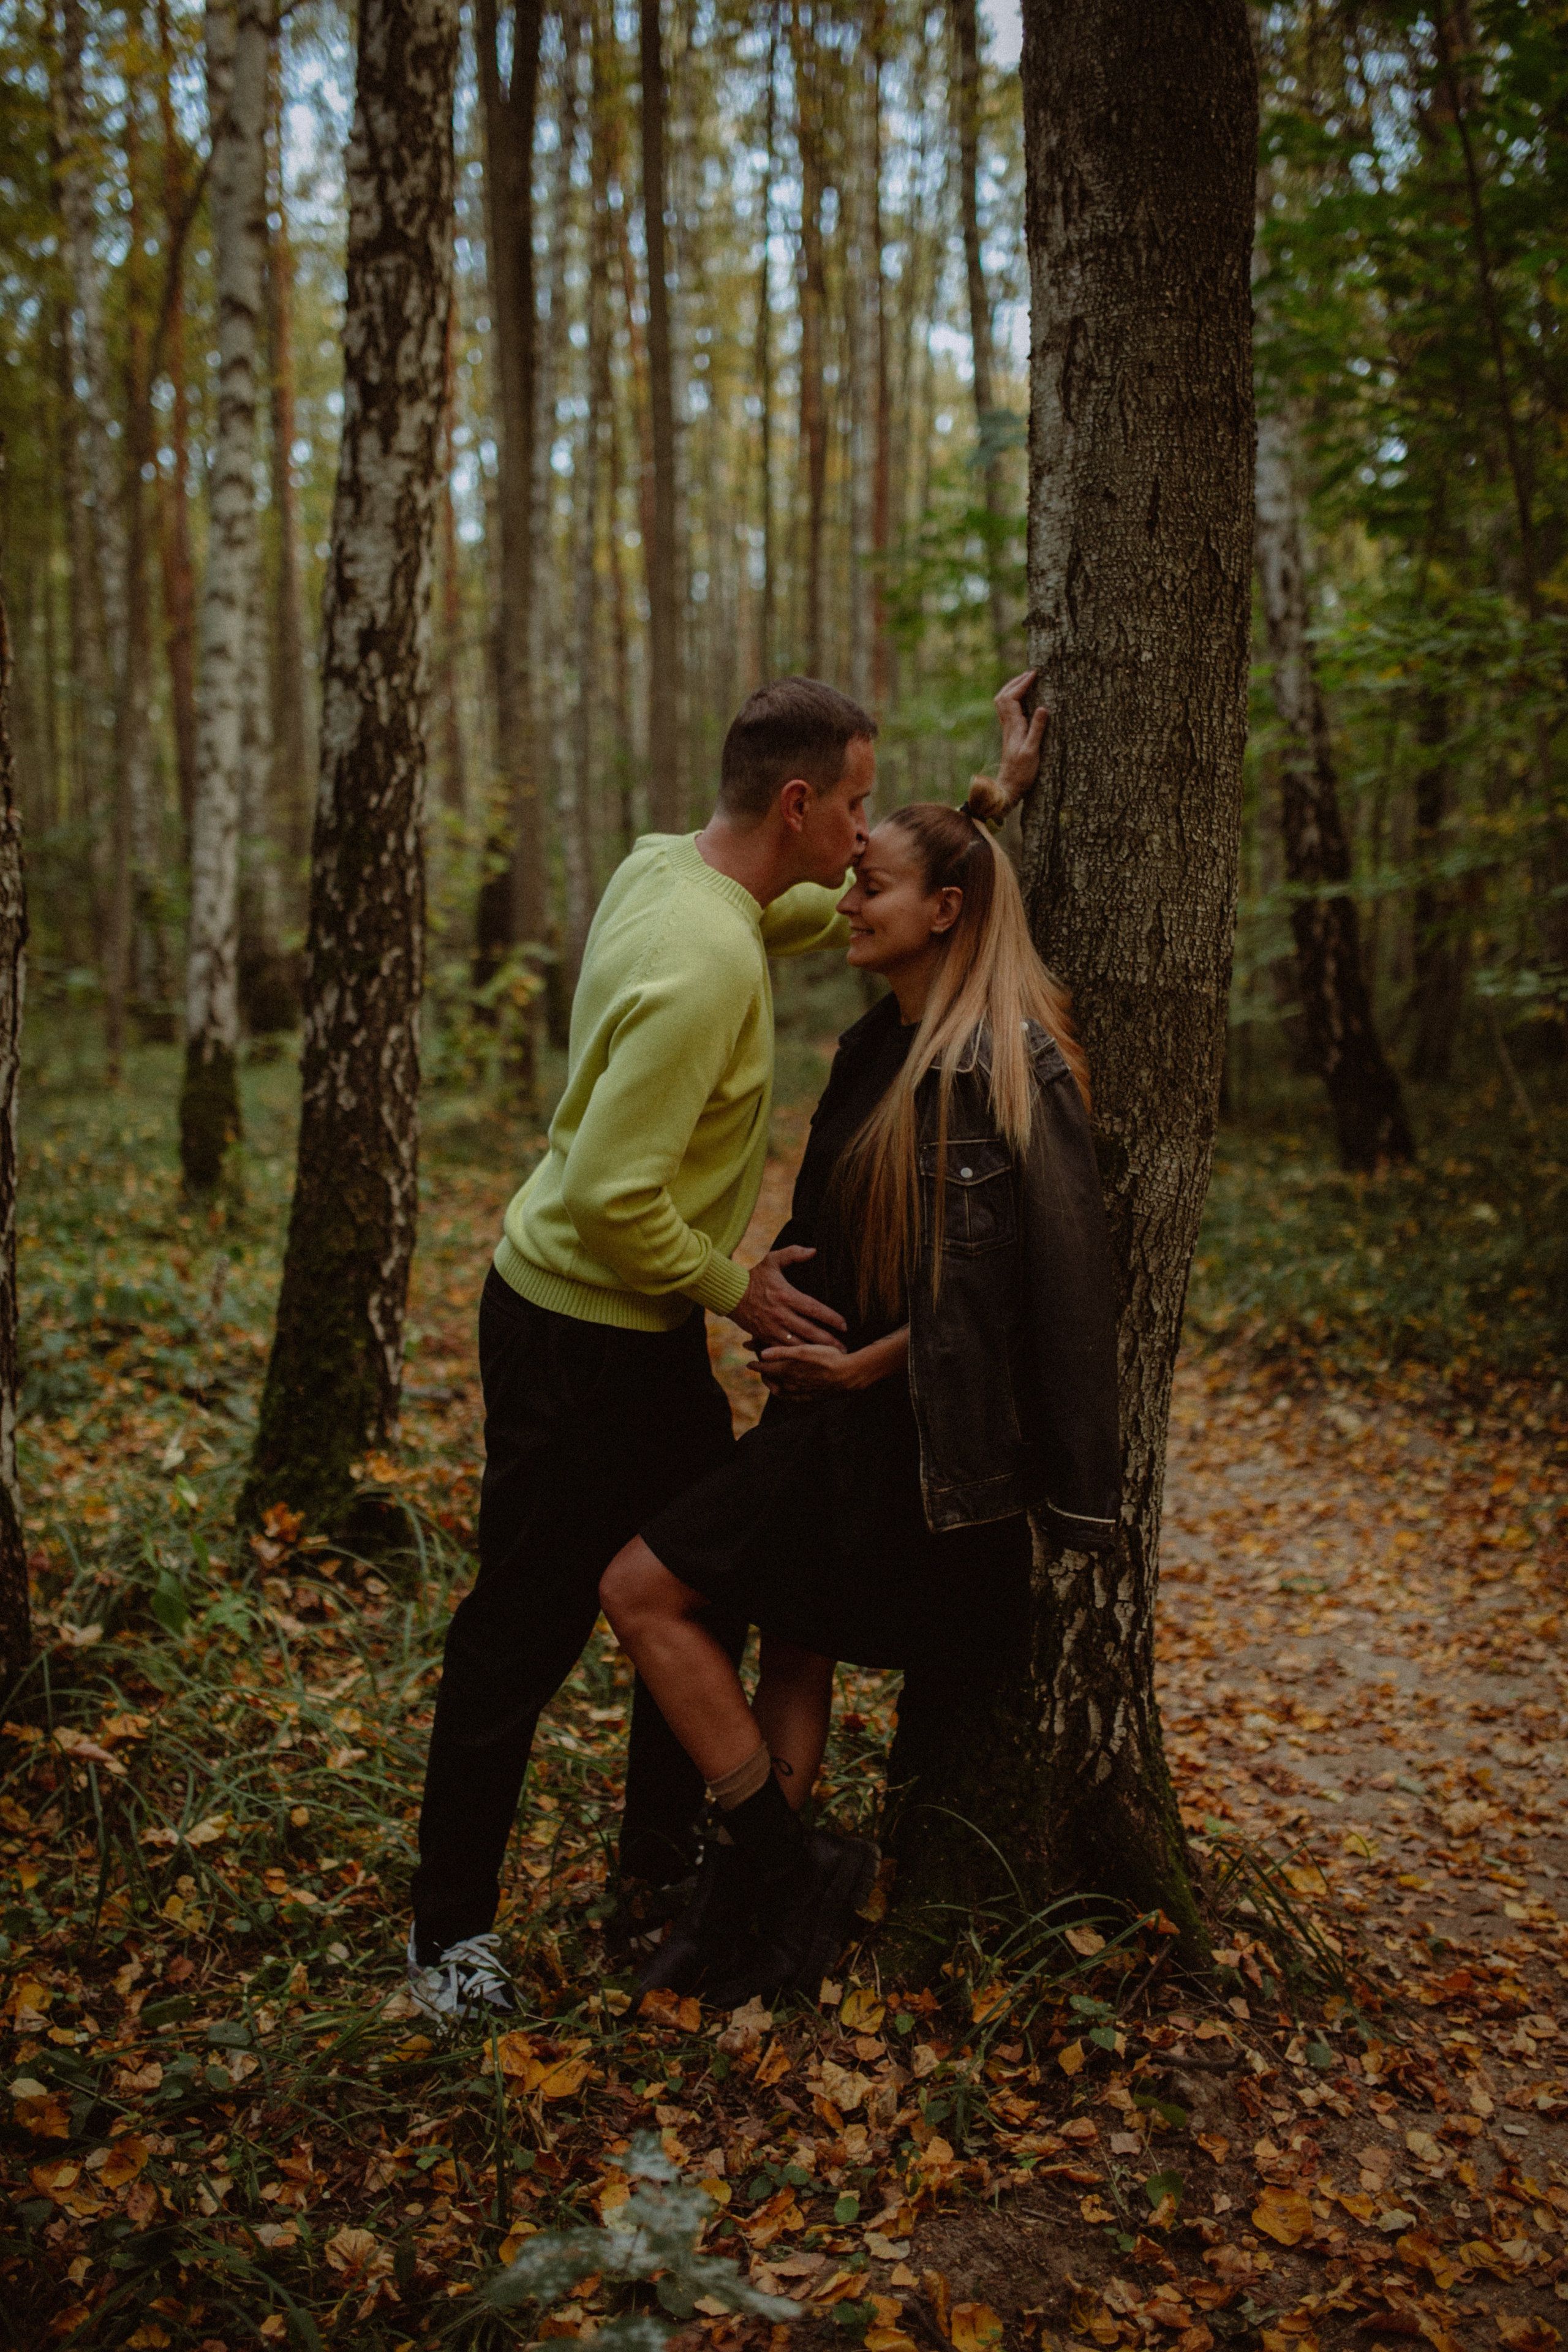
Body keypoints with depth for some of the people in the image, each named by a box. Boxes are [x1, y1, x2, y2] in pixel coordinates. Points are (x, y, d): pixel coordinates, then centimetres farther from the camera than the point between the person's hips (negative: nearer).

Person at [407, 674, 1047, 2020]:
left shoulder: (669, 867, 1)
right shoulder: (705, 959, -28)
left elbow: (854, 906, 17)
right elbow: (612, 1195, -30)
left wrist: (995, 797, 12)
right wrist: (735, 1287, -15)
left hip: (651, 1329, 10)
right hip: (575, 1333, -10)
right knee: (526, 1632, 4)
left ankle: (665, 1854, 36)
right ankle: (453, 1926, 23)